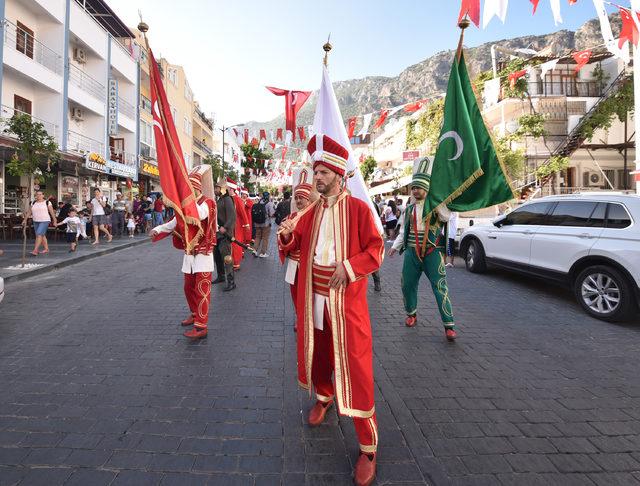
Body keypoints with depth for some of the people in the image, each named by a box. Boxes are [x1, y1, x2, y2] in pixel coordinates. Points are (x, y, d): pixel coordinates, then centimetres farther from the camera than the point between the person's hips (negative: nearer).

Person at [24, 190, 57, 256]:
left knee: (39, 235, -16)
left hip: (45, 221, -6)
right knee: (42, 235, 12)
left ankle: (35, 250, -18)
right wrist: (25, 219, 5)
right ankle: (46, 249, 22)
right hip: (36, 221, 6)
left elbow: (52, 212, -2)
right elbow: (29, 212, 11)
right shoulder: (33, 203, 11)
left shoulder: (47, 202, -2)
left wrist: (54, 221, -4)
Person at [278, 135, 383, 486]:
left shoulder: (358, 208, -7)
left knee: (354, 365, -3)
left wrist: (348, 267, -21)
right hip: (313, 297, 6)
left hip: (346, 299, -5)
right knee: (317, 352, 19)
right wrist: (287, 235, -7)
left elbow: (375, 250, -8)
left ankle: (368, 447, 10)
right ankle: (323, 397, 49)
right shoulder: (311, 211, 10)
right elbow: (297, 245, 14)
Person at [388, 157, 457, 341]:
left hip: (432, 252, -4)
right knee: (407, 285, 9)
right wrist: (395, 246, 14)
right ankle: (411, 314, 33)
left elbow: (446, 216, -23)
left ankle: (449, 326, -1)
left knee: (440, 288, -6)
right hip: (412, 252, 4)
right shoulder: (409, 209, 12)